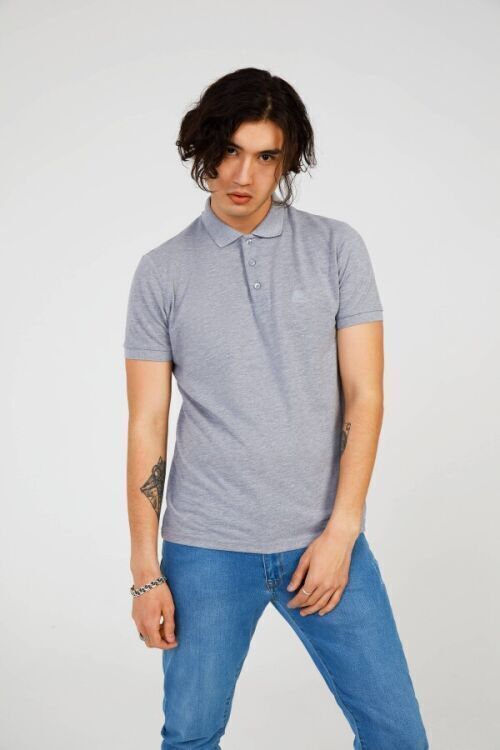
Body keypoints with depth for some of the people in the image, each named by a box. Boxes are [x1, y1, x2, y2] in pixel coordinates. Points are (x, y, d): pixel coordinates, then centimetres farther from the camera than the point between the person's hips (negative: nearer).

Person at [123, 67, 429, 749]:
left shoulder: (337, 248, 1)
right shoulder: (162, 271, 2)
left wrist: (339, 532, -9)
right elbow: (147, 426, 1)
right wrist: (145, 571, -1)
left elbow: (364, 395, -1)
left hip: (323, 539, 0)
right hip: (206, 547, 0)